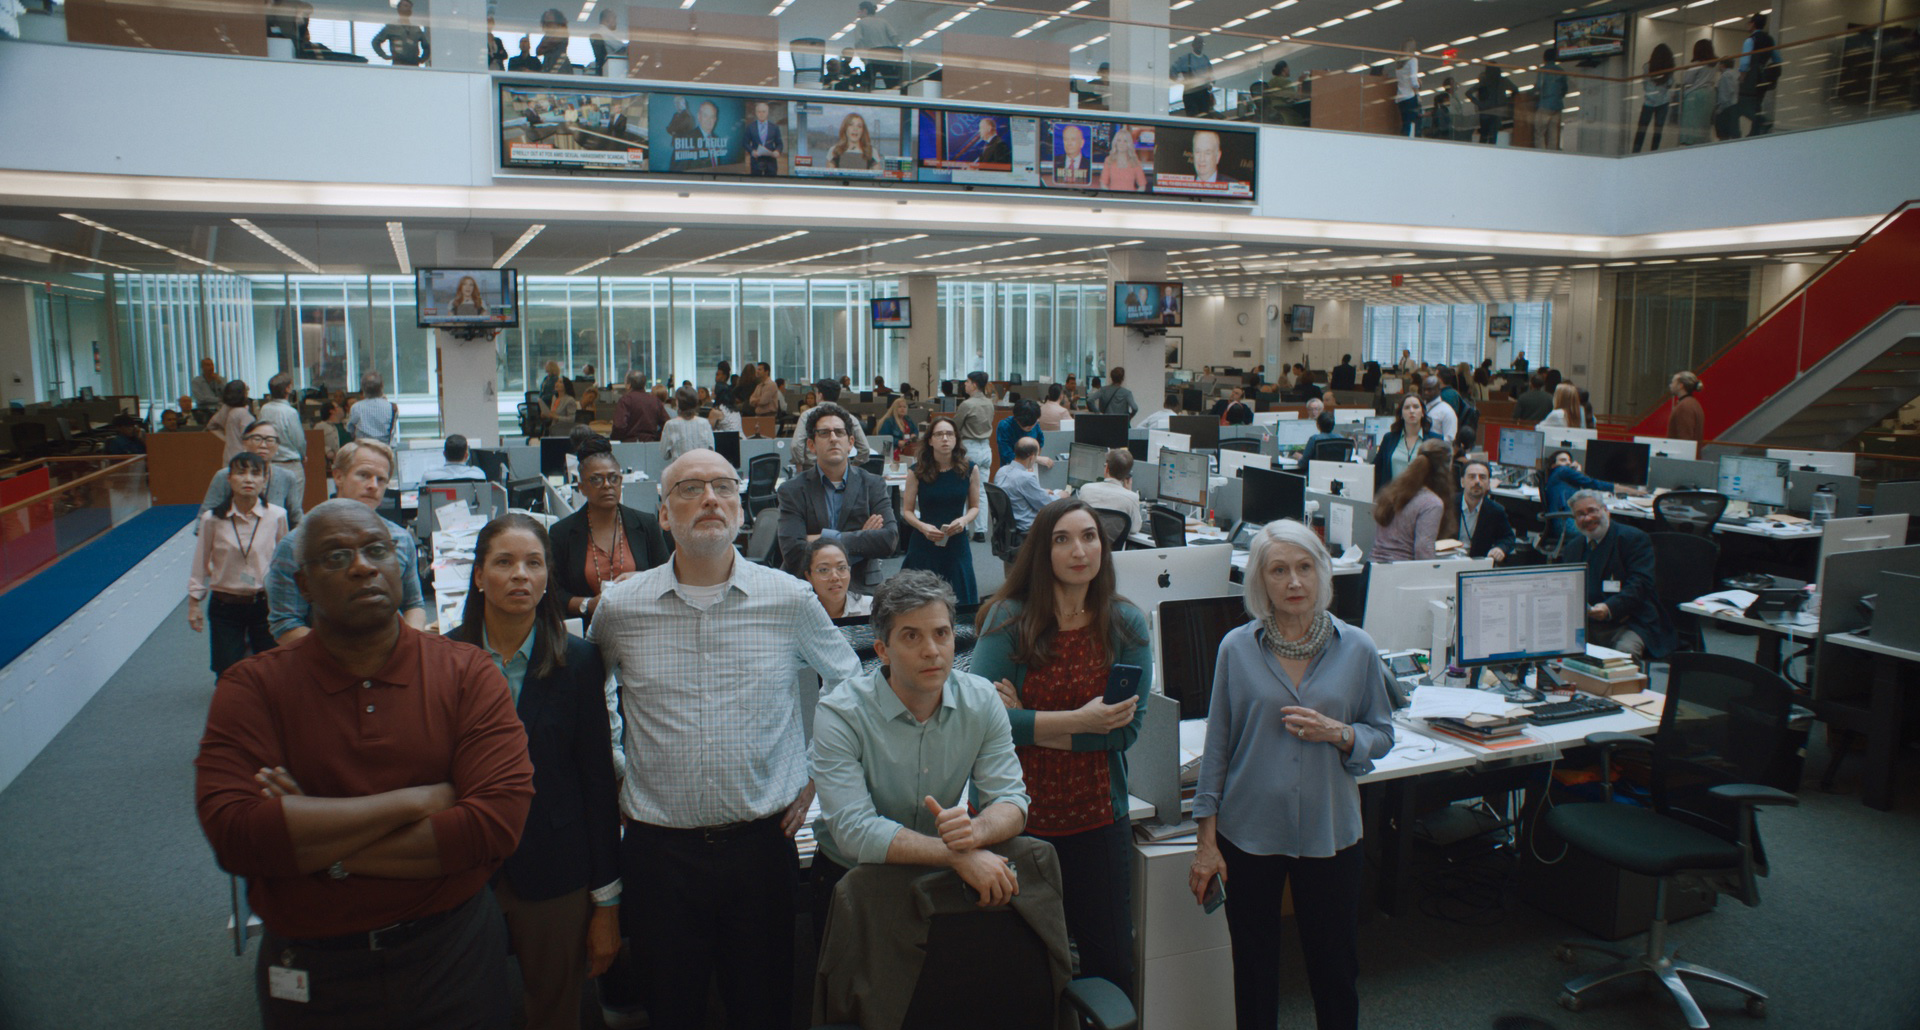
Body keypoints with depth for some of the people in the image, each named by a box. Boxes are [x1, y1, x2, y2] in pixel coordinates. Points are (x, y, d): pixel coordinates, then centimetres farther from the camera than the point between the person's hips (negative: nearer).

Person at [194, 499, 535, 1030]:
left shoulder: (466, 672, -9)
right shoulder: (253, 687, -8)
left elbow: (498, 822, -19)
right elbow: (232, 832, -22)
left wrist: (322, 847, -19)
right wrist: (416, 801, -22)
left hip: (454, 957, 0)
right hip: (309, 972, 0)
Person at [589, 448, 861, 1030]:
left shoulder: (790, 600, -4)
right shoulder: (620, 608, -2)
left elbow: (848, 682, 11)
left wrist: (816, 773, 7)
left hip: (763, 843, 0)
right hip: (659, 847, 1)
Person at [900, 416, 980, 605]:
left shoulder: (970, 469, 1)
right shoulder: (918, 471, -3)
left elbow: (975, 507, 11)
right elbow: (907, 511, 4)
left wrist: (964, 520, -11)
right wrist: (922, 526, -16)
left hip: (956, 544, 1)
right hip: (923, 546, -1)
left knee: (958, 602, 4)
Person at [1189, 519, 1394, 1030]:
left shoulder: (1357, 649, -3)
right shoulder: (1236, 648, -4)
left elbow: (1382, 734, 6)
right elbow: (1217, 746, -1)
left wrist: (1337, 734, -16)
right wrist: (1207, 841, -1)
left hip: (1329, 833, 1)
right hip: (1249, 831, 0)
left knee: (1336, 968, 13)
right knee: (1254, 969, 13)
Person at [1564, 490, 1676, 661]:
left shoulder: (1634, 538, -1)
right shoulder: (1574, 546, 18)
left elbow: (1640, 585, -13)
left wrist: (1610, 608, -29)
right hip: (1586, 626, 4)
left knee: (1625, 651, -35)